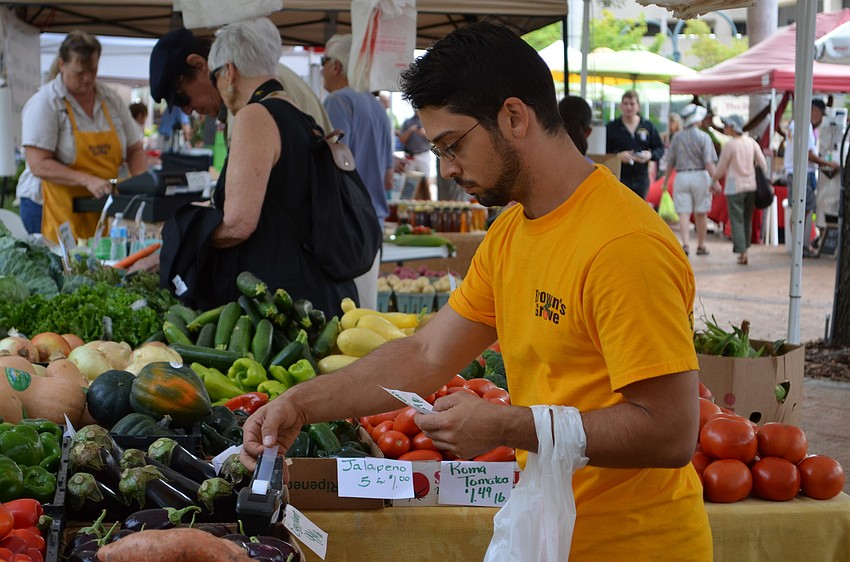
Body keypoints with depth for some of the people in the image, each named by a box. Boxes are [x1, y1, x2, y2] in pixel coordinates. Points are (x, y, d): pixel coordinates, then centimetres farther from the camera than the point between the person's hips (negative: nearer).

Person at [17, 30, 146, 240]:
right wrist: (88, 180, -25)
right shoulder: (45, 103, -8)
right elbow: (39, 165, -16)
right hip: (55, 210, -4)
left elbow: (135, 150, 16)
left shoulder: (112, 101, 8)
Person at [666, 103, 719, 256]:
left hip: (681, 176, 2)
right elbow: (709, 162, -13)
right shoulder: (704, 137, -7)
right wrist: (715, 180, -11)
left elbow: (670, 162, 6)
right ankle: (701, 245, 16)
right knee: (701, 213, 9)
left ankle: (685, 244, -17)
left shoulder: (677, 137, 2)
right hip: (700, 175, -1)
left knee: (684, 213, -1)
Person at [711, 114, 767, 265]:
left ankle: (742, 253, -10)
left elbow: (721, 169, -3)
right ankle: (744, 248, 22)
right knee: (747, 219, 16)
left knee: (737, 220, -2)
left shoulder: (730, 145, -11)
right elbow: (762, 164, 5)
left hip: (735, 186, -5)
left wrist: (714, 177, 17)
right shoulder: (751, 142, 3)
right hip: (751, 185, 5)